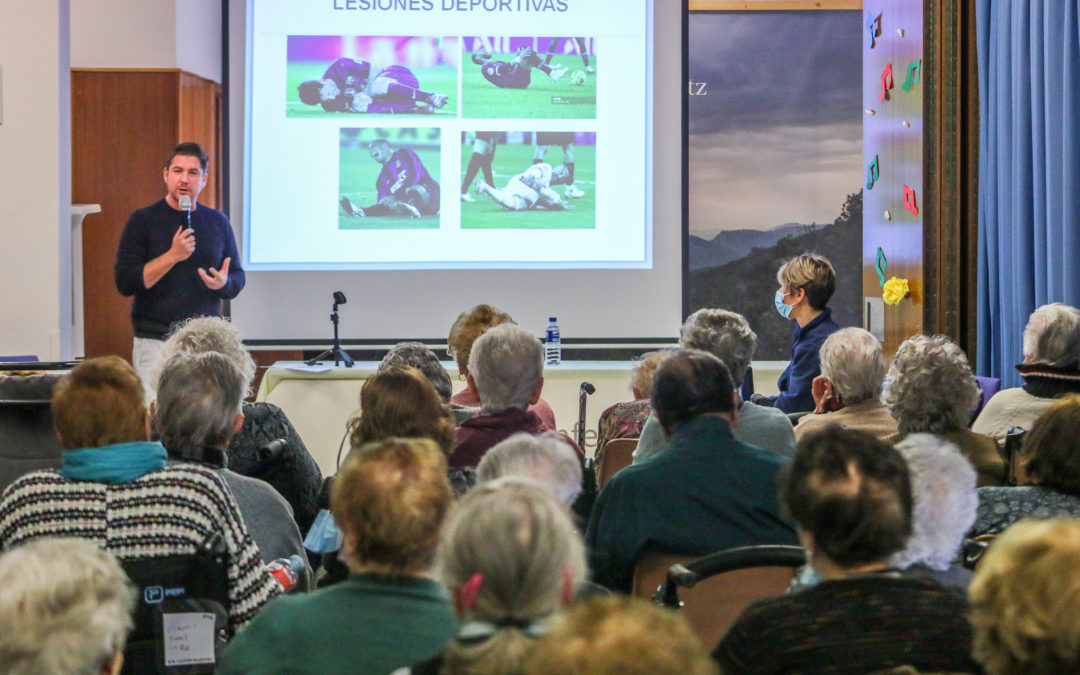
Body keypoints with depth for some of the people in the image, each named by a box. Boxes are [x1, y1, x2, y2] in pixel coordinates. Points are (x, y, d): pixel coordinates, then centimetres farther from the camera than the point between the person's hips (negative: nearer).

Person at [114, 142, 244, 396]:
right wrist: (172, 256, -14)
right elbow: (124, 282, -5)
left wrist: (223, 283, -5)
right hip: (156, 343, -3)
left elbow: (238, 279, 19)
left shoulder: (218, 222, 13)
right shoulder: (143, 221, 2)